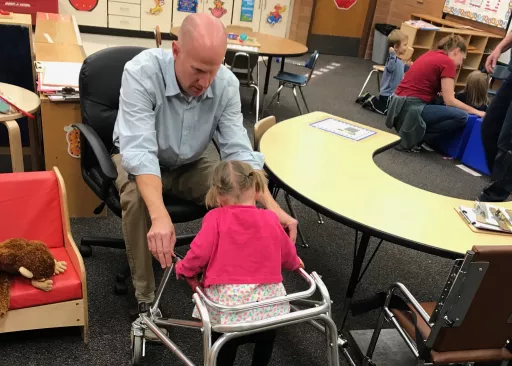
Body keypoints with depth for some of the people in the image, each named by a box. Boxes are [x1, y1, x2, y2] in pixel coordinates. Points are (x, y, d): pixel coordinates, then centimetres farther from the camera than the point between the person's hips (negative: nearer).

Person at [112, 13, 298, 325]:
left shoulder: (227, 83, -20)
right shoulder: (142, 72, -31)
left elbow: (239, 151, -21)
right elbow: (140, 151, -40)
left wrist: (272, 206, -34)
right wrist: (160, 216, -55)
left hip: (193, 162, 3)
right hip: (140, 160, -2)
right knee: (136, 198, -34)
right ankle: (145, 296, -13)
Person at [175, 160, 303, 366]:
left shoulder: (216, 218, -9)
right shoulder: (270, 218, 2)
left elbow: (200, 252, -12)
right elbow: (287, 253, 13)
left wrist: (183, 269, 9)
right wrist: (294, 263, 36)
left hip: (227, 299, -2)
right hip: (265, 298, 3)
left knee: (224, 345, 17)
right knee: (266, 337, 30)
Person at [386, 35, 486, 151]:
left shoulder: (430, 54, 18)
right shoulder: (447, 62, -5)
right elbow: (449, 101, -8)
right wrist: (475, 111, 3)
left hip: (399, 106, 9)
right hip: (412, 108, -9)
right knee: (461, 117, -11)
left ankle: (415, 134, 9)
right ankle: (415, 138, -5)